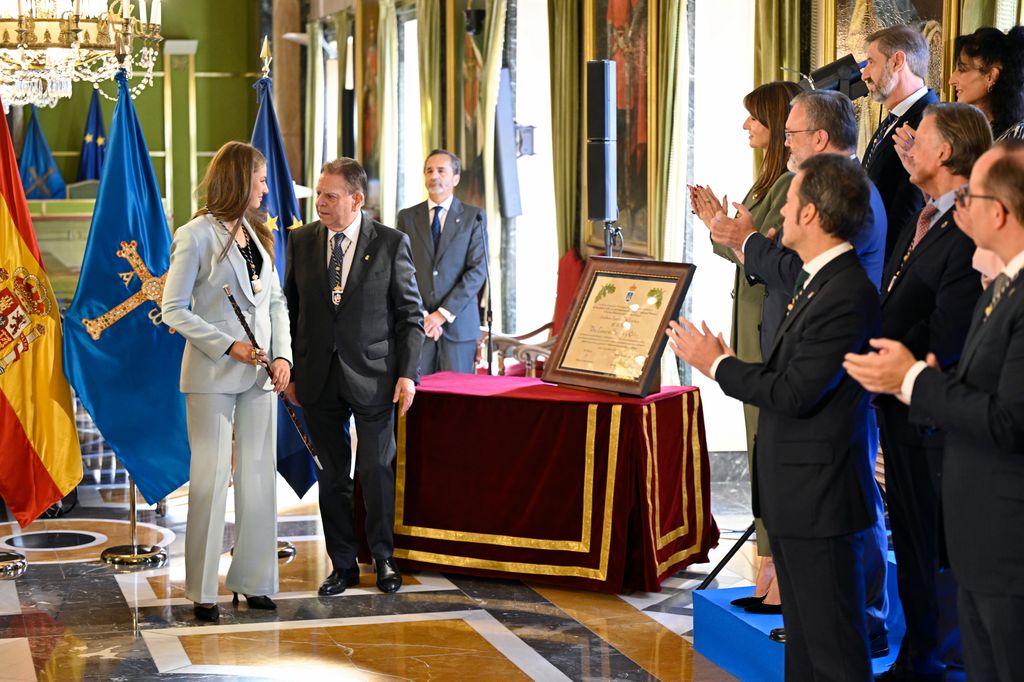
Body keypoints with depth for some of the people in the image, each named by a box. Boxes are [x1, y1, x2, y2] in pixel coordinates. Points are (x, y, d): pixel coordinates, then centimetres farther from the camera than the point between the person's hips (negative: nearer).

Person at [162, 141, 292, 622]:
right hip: (213, 375, -6)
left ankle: (252, 580, 15)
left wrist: (282, 355, -1)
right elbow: (174, 310, -8)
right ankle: (203, 590, 6)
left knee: (259, 475, 7)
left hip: (260, 373, 6)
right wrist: (229, 347, -16)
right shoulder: (196, 236, -7)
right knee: (211, 478, -2)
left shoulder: (258, 233, 12)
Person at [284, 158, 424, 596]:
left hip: (373, 378, -2)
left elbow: (410, 314, -1)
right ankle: (343, 564, 19)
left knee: (377, 470, 4)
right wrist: (290, 371, 4)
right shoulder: (302, 241, 4)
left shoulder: (391, 244, -4)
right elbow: (291, 311, 9)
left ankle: (383, 559, 21)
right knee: (332, 475, 8)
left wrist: (407, 374, -8)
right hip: (319, 379, 2)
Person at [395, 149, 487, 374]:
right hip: (416, 323, 1)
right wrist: (419, 314, -8)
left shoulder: (474, 217, 5)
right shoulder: (407, 217, 10)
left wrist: (443, 313, -11)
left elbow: (478, 269, -4)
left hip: (458, 323, -1)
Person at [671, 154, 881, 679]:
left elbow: (795, 394, -23)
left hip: (818, 495, -11)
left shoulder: (847, 294, -22)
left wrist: (718, 365, -12)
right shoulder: (818, 280, 11)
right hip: (797, 495, 11)